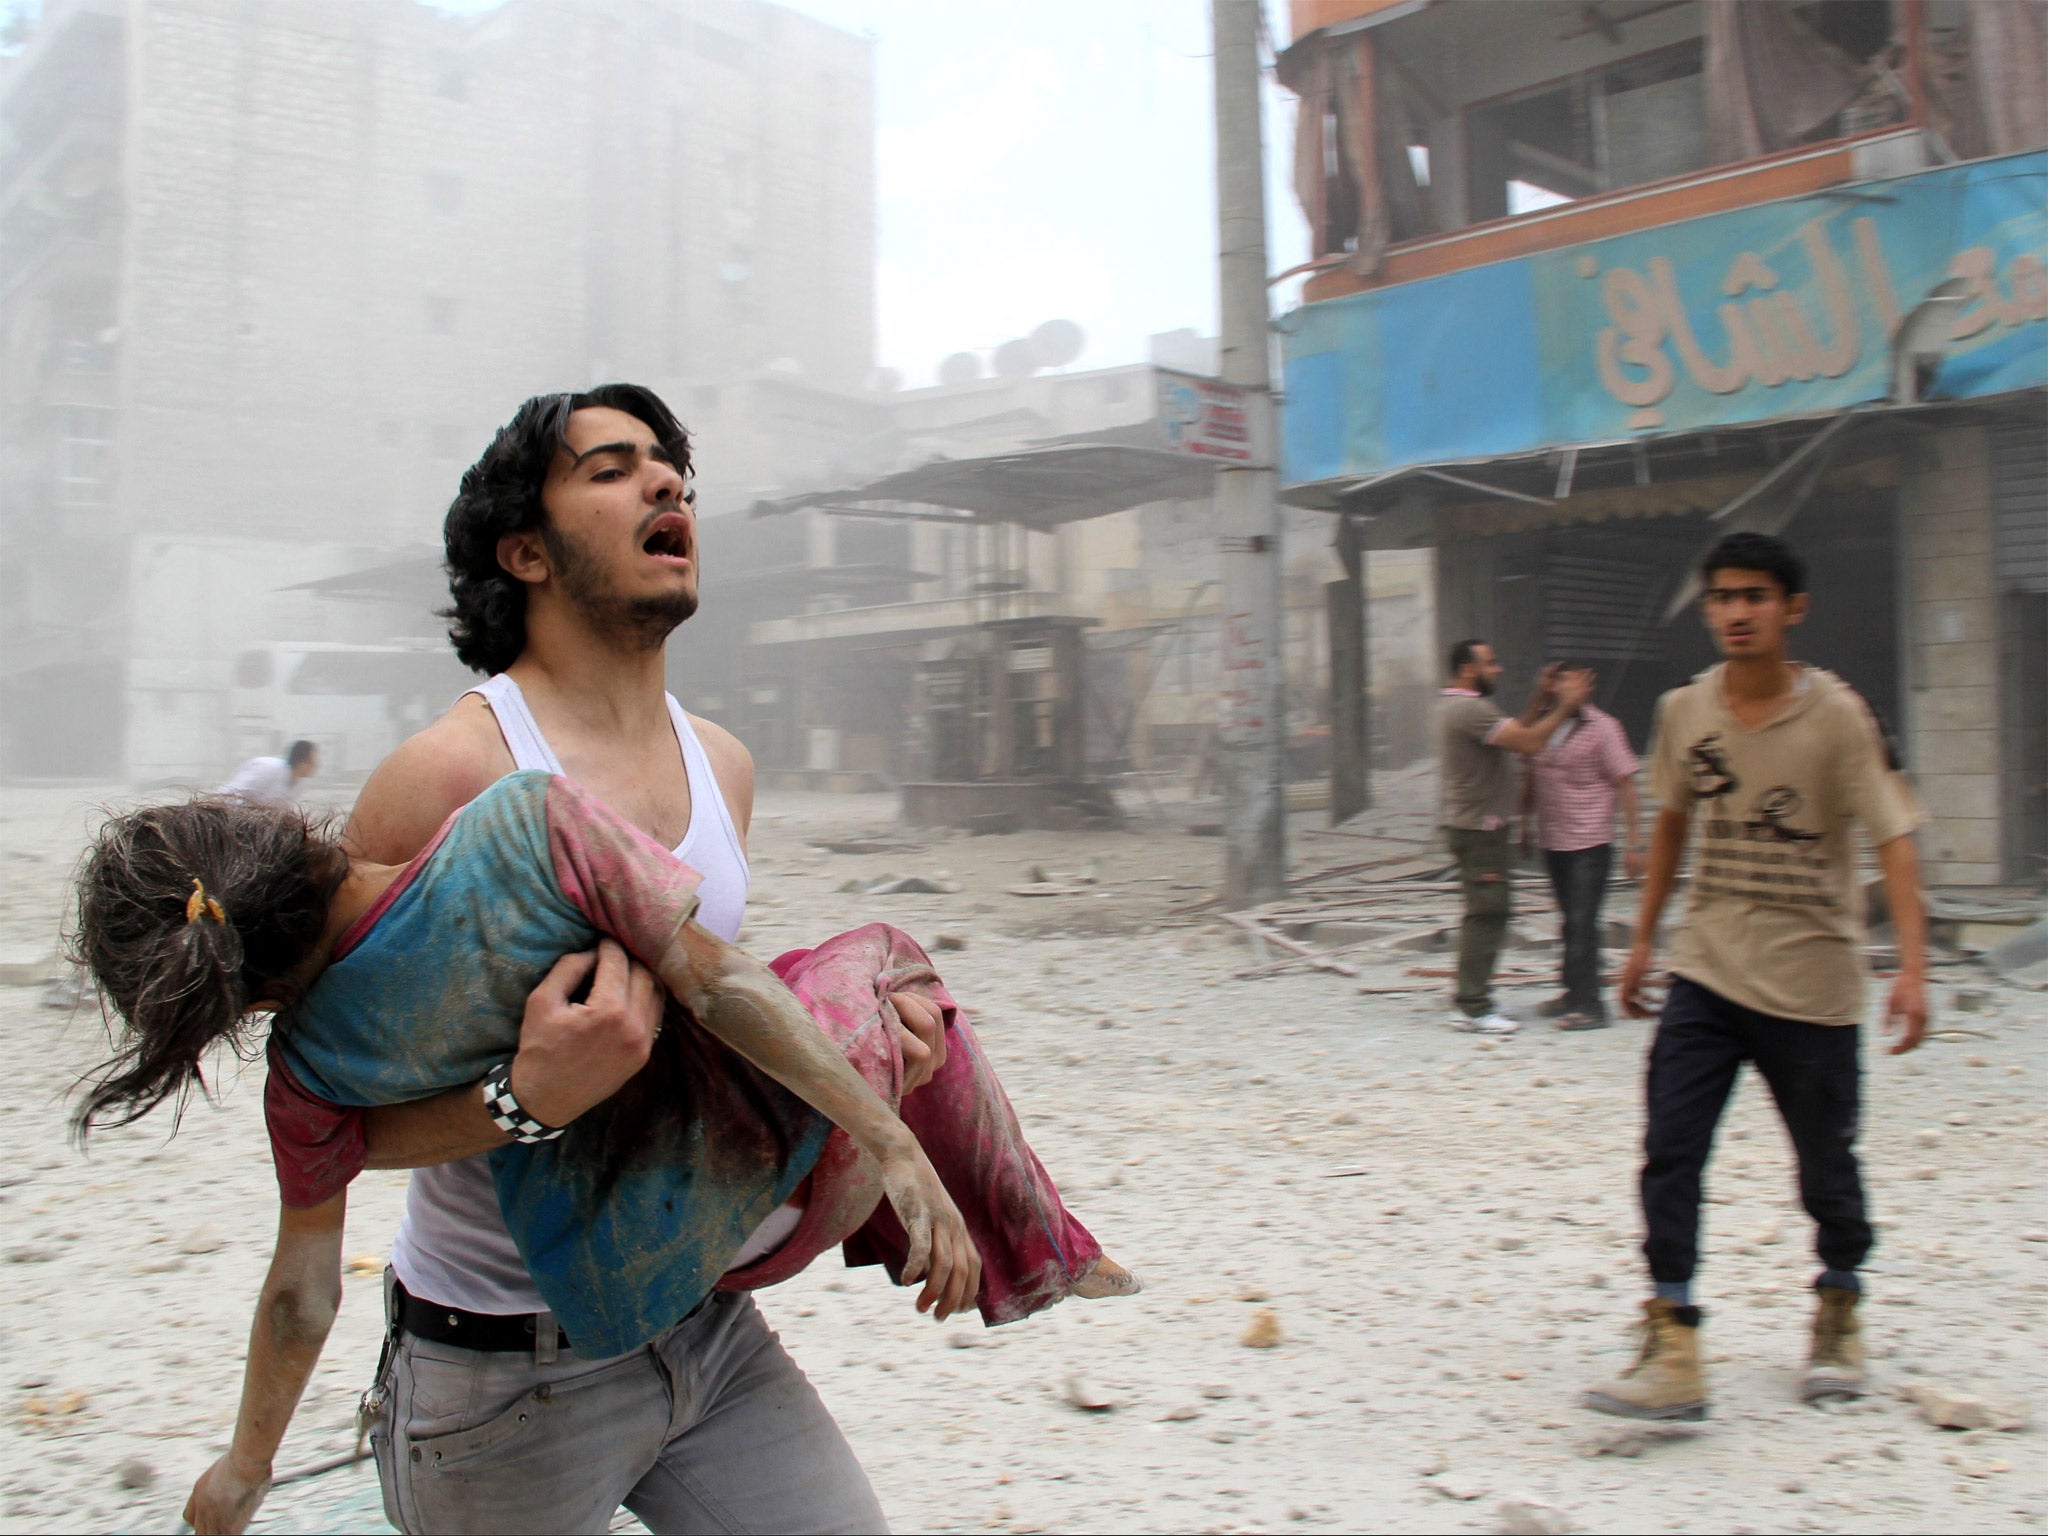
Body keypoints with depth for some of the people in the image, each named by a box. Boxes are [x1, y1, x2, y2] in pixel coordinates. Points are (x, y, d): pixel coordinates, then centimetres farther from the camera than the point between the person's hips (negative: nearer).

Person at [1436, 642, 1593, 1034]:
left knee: (1486, 914, 15)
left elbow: (1516, 733, 17)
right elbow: (1529, 743, -23)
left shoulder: (1460, 707, 17)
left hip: (1477, 826, 11)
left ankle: (1472, 1001, 21)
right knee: (1486, 913, -8)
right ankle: (1473, 1008, -5)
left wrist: (1541, 700, 12)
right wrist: (1565, 705, -14)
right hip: (1478, 828, -11)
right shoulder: (1470, 709, -18)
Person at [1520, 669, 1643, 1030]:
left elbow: (1625, 784, -8)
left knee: (1582, 924, -8)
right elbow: (1532, 780, 20)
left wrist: (1632, 842, -11)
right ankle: (1574, 992, 23)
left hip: (1590, 843, -6)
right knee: (1571, 923, 14)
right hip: (1553, 843, 6)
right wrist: (1526, 825, 19)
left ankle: (1590, 1004, -4)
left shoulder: (1602, 727, -7)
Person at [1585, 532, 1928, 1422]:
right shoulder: (1684, 711, 1)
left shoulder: (1835, 714, -10)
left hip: (1811, 984, -2)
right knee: (1669, 1155, -10)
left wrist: (1912, 966, -22)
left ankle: (1838, 1313, 37)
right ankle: (1671, 1353, -7)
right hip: (1706, 976, 3)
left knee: (1826, 1166, 10)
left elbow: (1892, 838, -12)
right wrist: (1644, 939, 17)